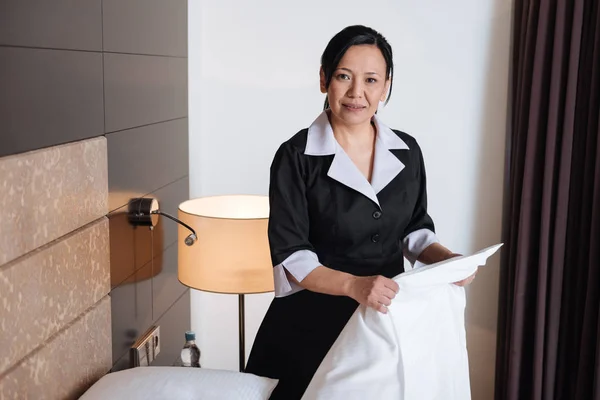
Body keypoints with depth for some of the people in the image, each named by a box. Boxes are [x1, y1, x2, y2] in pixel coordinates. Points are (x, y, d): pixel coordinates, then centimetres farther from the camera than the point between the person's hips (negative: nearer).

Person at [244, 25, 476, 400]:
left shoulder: (407, 151, 0)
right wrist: (353, 285, -30)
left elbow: (415, 229, 9)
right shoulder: (296, 157, -14)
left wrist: (445, 258, -11)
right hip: (314, 324, -3)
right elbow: (290, 256, -16)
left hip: (390, 319, 4)